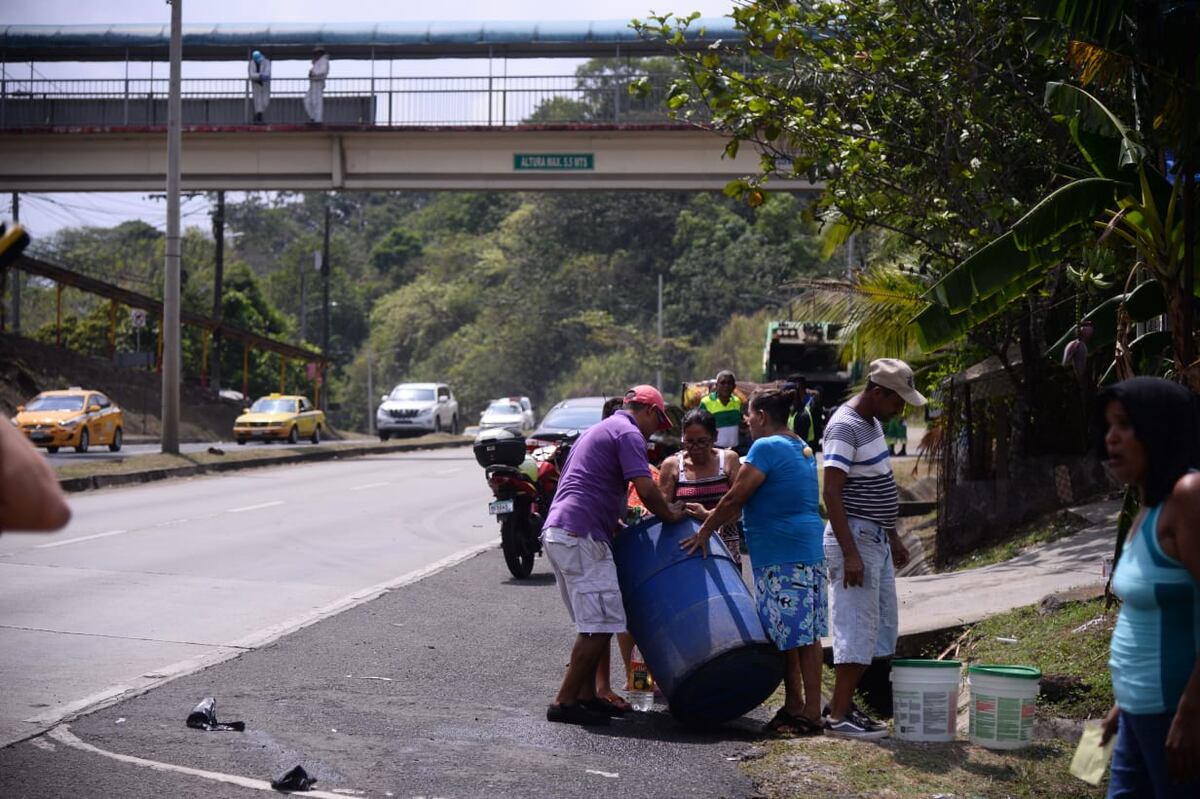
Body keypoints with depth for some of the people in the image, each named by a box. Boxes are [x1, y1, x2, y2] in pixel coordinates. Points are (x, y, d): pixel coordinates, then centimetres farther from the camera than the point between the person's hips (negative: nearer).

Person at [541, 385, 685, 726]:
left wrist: (617, 523, 25)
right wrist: (670, 515, 1)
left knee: (592, 624, 17)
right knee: (599, 625, -7)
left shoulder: (599, 430, 27)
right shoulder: (628, 433, -4)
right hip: (581, 536, -10)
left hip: (556, 533, 10)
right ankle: (564, 702, -6)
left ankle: (587, 696, 19)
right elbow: (646, 490, -16)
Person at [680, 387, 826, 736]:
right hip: (809, 551, 10)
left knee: (789, 636, -6)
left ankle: (807, 713, -4)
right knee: (804, 635, 11)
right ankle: (796, 707, 17)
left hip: (780, 556, -10)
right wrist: (714, 516, 23)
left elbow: (735, 499, -11)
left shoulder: (766, 448, -11)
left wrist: (705, 531, 0)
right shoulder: (803, 449, 18)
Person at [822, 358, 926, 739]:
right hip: (855, 537, -10)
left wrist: (893, 536, 23)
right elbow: (832, 494, -22)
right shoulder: (844, 427, -17)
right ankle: (839, 716, -2)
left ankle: (843, 704, 17)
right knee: (857, 628, -8)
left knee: (882, 626, 12)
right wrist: (849, 553, -26)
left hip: (876, 537, 10)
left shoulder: (872, 422, 13)